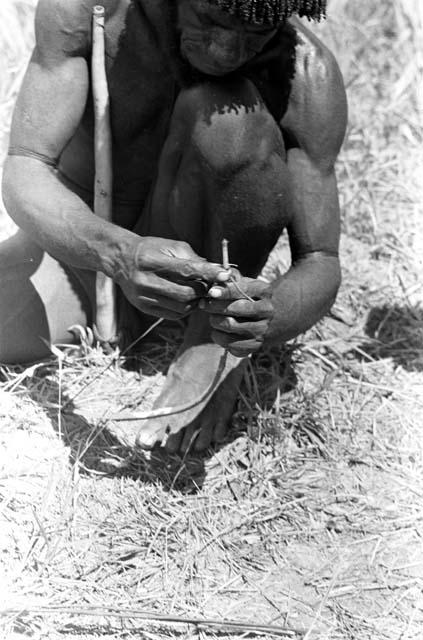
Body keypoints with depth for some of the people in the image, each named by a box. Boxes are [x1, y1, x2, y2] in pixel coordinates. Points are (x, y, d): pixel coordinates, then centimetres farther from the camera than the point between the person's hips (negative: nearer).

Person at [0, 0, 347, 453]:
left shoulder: (307, 77, -24)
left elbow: (320, 263, -21)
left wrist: (269, 320, -45)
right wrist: (120, 255, -47)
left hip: (206, 260, 0)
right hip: (78, 241, 1)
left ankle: (219, 349, -13)